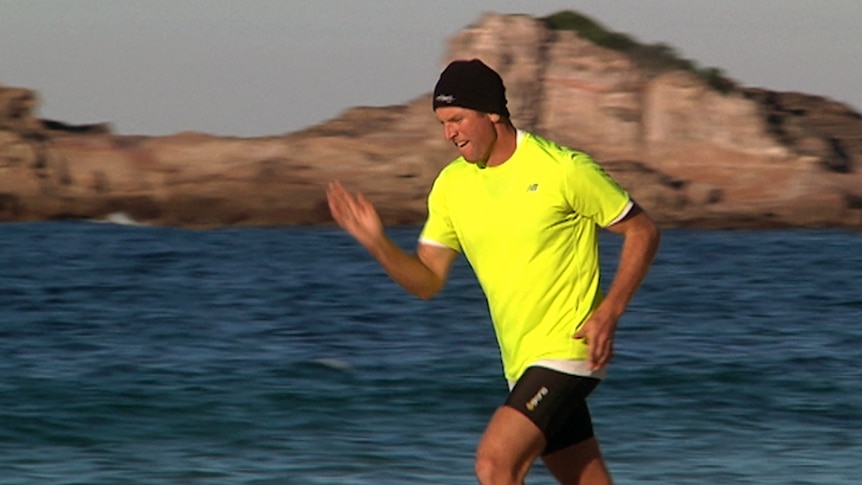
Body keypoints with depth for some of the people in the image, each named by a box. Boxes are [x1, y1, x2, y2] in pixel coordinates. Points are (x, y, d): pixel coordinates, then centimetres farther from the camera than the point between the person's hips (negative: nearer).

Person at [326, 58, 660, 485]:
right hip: (522, 364, 7)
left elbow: (642, 232, -5)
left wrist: (608, 313, -14)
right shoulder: (451, 185, 6)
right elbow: (427, 280, 7)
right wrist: (376, 242, -11)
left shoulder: (563, 169, -12)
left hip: (566, 350, -7)